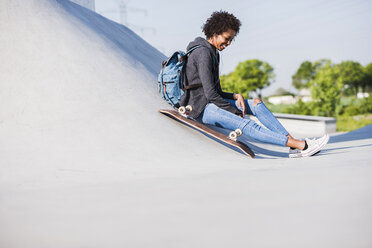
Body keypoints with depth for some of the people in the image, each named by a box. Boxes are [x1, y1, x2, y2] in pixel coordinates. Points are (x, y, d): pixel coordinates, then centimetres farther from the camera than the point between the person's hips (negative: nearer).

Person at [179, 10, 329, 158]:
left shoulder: (212, 53, 17)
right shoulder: (203, 53, -15)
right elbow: (210, 94, -21)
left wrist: (235, 96, -2)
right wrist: (235, 112, -12)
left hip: (211, 102, 10)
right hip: (199, 108, -10)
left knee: (256, 103, 0)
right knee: (246, 125, -24)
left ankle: (293, 143, -9)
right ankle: (302, 146, -33)